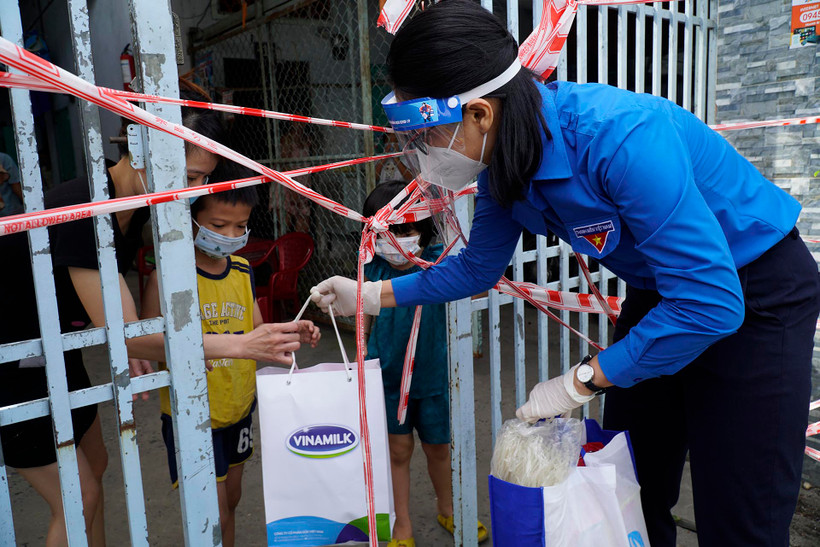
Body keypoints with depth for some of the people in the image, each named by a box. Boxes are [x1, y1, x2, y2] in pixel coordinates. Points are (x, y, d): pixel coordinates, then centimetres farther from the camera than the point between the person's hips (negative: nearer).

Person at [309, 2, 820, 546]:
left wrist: (581, 381, -27)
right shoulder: (505, 157, -10)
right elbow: (478, 267, 5)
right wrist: (373, 295, 3)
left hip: (755, 293, -7)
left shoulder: (620, 138, -35)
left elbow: (710, 301, -34)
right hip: (662, 291, 7)